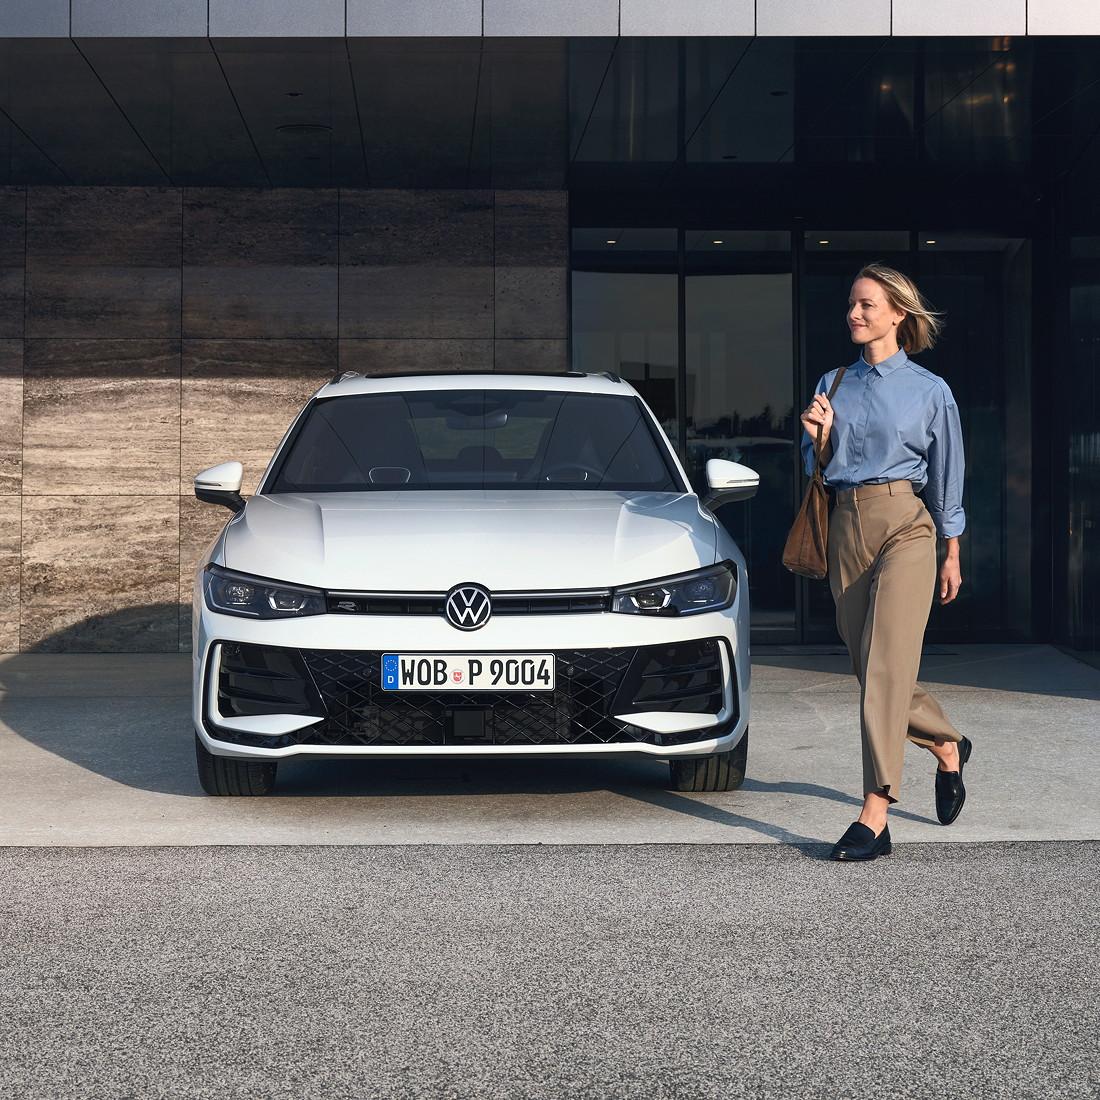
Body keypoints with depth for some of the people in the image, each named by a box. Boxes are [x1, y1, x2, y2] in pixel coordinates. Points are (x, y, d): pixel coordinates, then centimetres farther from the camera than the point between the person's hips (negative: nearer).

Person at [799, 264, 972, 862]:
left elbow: (946, 476, 7)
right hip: (846, 526, 5)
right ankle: (948, 745, 37)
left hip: (904, 525, -5)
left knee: (885, 666, -14)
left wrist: (951, 554, 9)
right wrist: (818, 437, -6)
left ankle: (875, 814, -15)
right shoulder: (833, 384, 13)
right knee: (868, 666, 9)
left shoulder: (929, 391, 2)